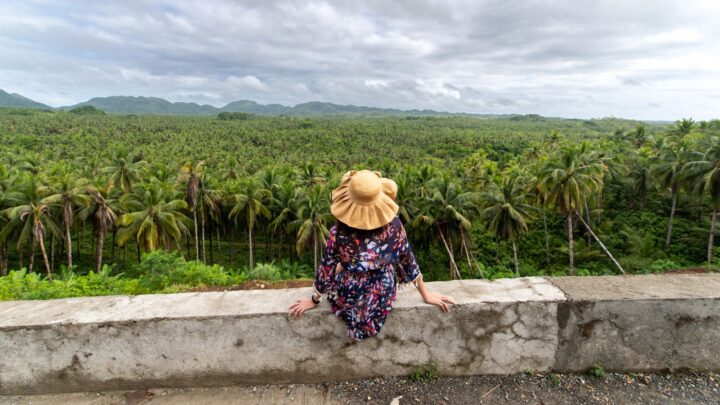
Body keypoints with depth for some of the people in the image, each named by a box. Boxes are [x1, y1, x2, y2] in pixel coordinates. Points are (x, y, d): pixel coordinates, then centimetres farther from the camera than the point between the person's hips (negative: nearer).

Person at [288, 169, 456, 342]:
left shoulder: (338, 233, -31)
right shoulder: (393, 224, -25)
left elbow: (326, 270, -16)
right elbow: (408, 260, -11)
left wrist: (314, 300, 3)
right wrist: (426, 294, 5)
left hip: (349, 300, -1)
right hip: (383, 298, 2)